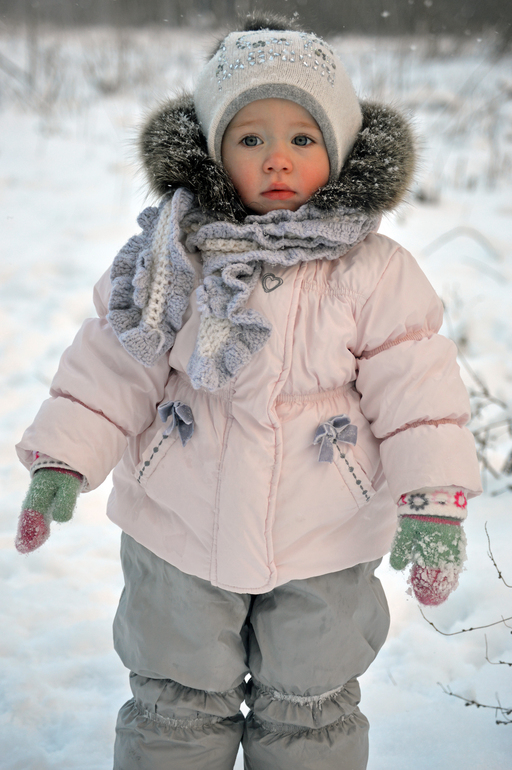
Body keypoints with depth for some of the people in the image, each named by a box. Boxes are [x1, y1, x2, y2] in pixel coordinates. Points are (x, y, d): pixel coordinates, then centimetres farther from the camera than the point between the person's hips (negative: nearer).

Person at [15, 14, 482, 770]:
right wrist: (63, 460, -12)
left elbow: (415, 387, -10)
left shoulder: (373, 271, -10)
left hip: (323, 539, 0)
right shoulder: (175, 255, -7)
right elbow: (115, 362, -5)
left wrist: (433, 502, -16)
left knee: (308, 707, 19)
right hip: (180, 530, 1)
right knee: (178, 704, 17)